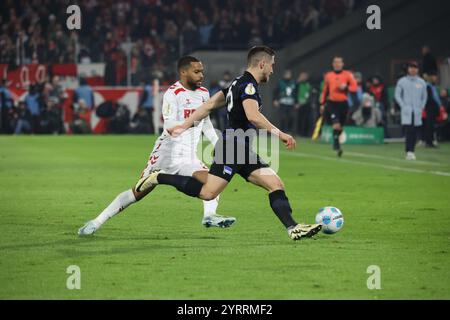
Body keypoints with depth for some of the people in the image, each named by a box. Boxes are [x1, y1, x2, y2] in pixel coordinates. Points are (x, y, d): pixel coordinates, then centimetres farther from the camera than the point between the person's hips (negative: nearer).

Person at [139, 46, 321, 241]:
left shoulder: (238, 83, 19)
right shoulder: (249, 84, -11)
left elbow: (210, 104, 20)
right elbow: (253, 116, -28)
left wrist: (184, 126, 21)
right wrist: (278, 133, -27)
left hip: (244, 151, 10)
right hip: (233, 147, -10)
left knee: (276, 185, -1)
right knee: (207, 193, -12)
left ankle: (293, 228, -8)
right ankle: (158, 178, 1)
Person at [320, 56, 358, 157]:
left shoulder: (348, 75, 1)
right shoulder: (328, 76, 8)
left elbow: (354, 88, -6)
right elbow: (325, 91, 16)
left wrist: (346, 87, -21)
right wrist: (322, 104, 14)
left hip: (343, 103, 0)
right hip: (332, 103, 0)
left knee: (340, 127, 9)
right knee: (336, 125, -18)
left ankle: (335, 144, 31)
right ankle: (337, 145, -12)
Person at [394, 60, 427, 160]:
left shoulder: (422, 82, 10)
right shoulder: (402, 81, 3)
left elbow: (424, 96, 19)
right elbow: (397, 95, 5)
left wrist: (422, 107, 8)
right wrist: (403, 106, -4)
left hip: (417, 111, 3)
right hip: (406, 111, -3)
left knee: (415, 132, 2)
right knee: (408, 131, -14)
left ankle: (412, 151, 10)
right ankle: (409, 152, -18)